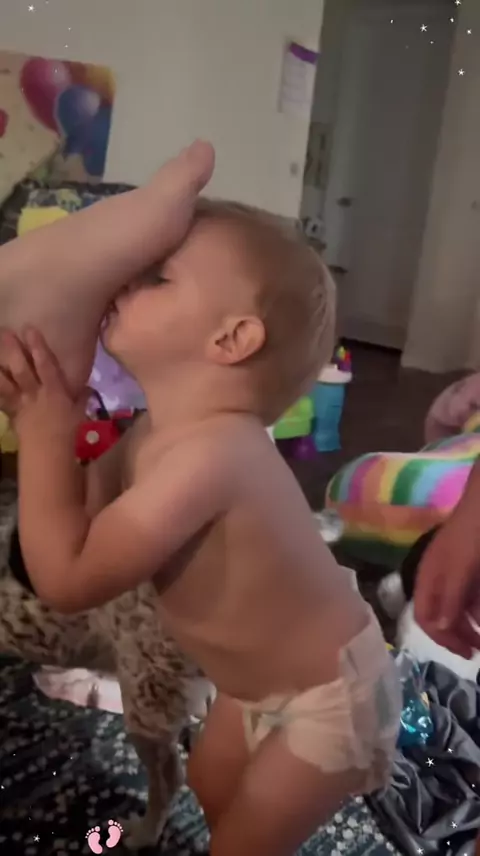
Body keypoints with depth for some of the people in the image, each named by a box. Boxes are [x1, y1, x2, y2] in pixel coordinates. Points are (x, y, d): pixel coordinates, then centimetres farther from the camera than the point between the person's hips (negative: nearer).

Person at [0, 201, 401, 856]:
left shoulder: (211, 452, -38)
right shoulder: (159, 433, -8)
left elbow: (68, 579, -34)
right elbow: (83, 516, -3)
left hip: (331, 696, -8)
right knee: (211, 790, 28)